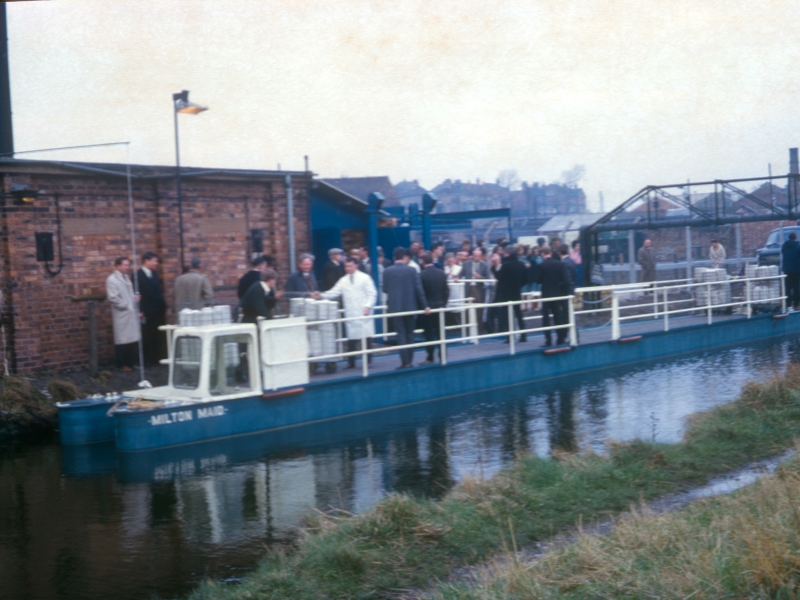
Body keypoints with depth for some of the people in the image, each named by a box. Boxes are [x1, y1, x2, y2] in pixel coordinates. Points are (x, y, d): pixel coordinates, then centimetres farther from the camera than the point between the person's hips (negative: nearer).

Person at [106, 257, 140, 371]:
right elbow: (112, 298, -17)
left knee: (133, 340, 7)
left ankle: (131, 363, 16)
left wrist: (135, 297, 3)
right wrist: (126, 305, -12)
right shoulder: (112, 280, -11)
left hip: (131, 313, 7)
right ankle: (122, 365, 9)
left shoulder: (126, 277, 15)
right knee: (122, 341, 0)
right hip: (121, 315, -7)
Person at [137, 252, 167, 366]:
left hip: (159, 311, 7)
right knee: (147, 337, 0)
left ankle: (158, 358, 14)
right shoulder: (138, 275, -11)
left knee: (160, 336, 8)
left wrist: (163, 306, 11)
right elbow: (137, 295, -14)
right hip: (147, 312, -7)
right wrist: (140, 311, -17)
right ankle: (146, 361, 6)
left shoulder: (154, 274, 14)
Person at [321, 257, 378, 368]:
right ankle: (351, 362, 5)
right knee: (351, 338, 0)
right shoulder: (343, 281, 12)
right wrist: (321, 295, -11)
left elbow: (372, 294, 0)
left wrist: (368, 306, -13)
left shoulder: (365, 278, 3)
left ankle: (368, 361, 8)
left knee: (367, 337, -2)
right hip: (350, 314, 3)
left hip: (364, 313, -3)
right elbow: (334, 293, 5)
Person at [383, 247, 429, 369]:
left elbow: (385, 289, 4)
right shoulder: (411, 270, -3)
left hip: (394, 307, -1)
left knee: (401, 335, 0)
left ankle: (405, 362, -6)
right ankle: (410, 361, 14)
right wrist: (425, 305, 0)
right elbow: (418, 289, -4)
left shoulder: (387, 271, -4)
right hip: (409, 306, 1)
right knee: (409, 334, 12)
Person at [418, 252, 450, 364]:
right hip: (439, 307, 5)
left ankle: (430, 358, 1)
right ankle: (442, 356, 13)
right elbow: (446, 290, 4)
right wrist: (443, 304, 13)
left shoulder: (421, 275, -15)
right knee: (440, 333, 11)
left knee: (429, 334, 0)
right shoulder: (442, 273, 1)